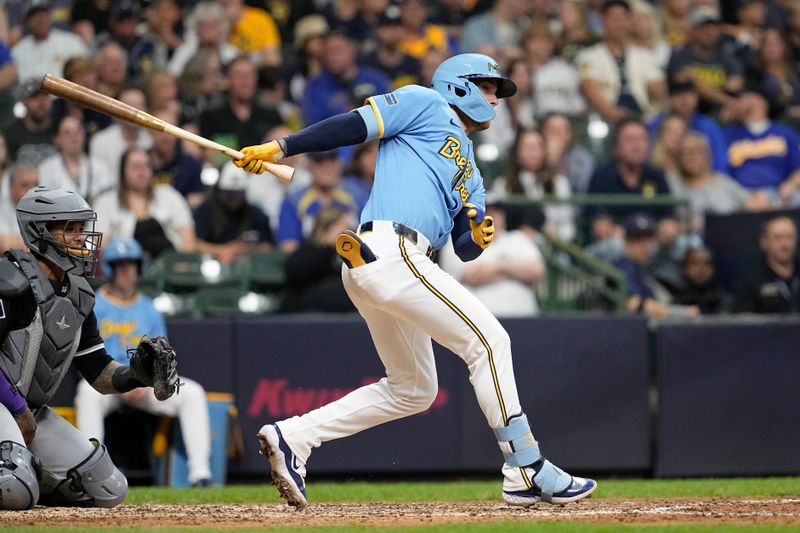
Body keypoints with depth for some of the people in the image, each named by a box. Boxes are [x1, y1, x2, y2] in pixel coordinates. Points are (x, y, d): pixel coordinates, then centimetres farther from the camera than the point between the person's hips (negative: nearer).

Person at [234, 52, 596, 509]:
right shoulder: (426, 104, 7)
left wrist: (478, 238, -2)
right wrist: (281, 148, -12)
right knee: (488, 339, -10)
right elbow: (356, 125, -4)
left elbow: (463, 247, 22)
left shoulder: (469, 172, 31)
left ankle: (293, 437, 12)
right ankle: (526, 471, -10)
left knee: (413, 389, 15)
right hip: (391, 250, -10)